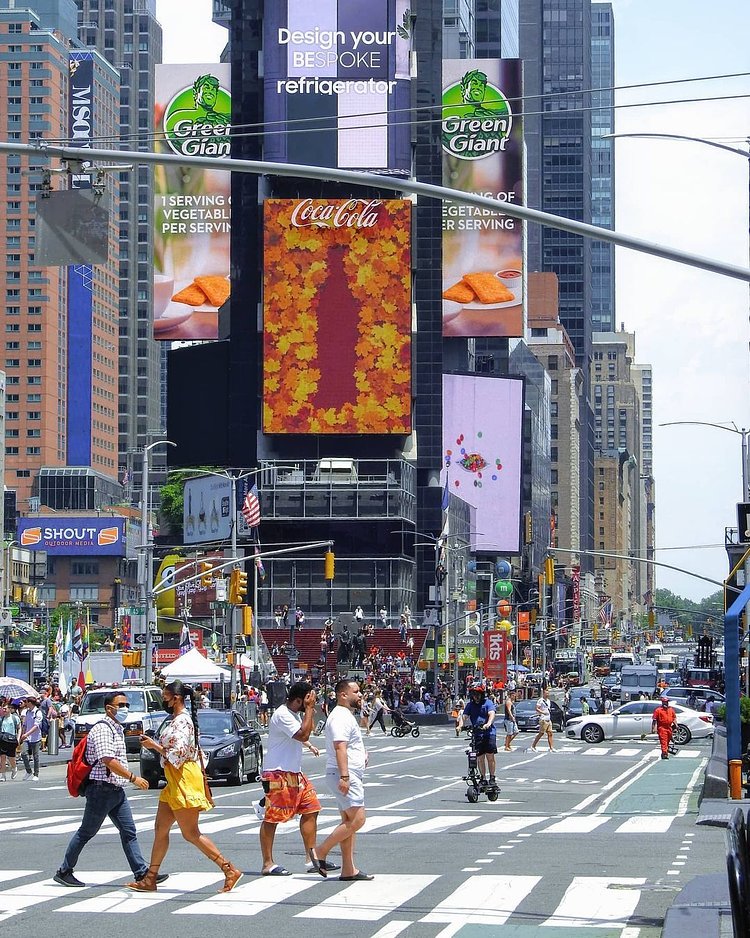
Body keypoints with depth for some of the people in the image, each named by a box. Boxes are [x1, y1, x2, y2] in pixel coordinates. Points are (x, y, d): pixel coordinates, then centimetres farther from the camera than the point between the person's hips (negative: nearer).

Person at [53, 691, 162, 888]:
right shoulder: (102, 729, -15)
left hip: (117, 790, 9)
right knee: (86, 832, 1)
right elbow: (108, 761, -25)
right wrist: (133, 778, -26)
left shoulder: (117, 729, 16)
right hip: (101, 789, -9)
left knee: (129, 832, 3)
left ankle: (142, 873, 0)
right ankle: (64, 871, 11)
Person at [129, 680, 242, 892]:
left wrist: (154, 745, -15)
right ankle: (150, 879, 15)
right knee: (160, 829, 11)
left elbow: (177, 755, -25)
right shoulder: (176, 720, 16)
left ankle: (230, 870, -7)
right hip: (175, 784, 11)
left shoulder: (181, 722, -16)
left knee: (191, 833, -8)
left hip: (184, 783, -11)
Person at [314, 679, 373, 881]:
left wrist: (362, 754, 20)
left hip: (349, 776, 11)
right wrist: (344, 777, -30)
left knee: (349, 822, 9)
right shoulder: (340, 717, -14)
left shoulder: (346, 715, 20)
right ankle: (320, 852, -10)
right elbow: (339, 747, -24)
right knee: (357, 819, -15)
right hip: (344, 776, -11)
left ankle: (348, 870, 8)